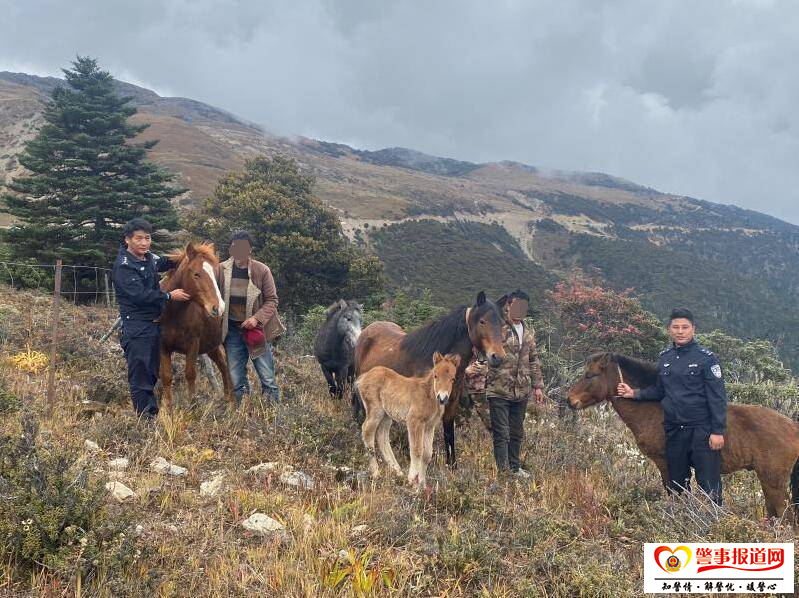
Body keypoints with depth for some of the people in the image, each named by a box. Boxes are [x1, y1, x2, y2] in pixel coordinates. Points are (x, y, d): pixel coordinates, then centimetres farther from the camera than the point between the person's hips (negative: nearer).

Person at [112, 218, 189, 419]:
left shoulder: (149, 258, 9)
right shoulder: (123, 266, -15)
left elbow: (165, 263, 31)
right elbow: (139, 295, -23)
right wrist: (169, 296, -18)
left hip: (154, 324, 9)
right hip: (136, 328, -9)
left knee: (152, 373, 16)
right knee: (139, 376, -5)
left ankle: (154, 414, 25)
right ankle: (147, 417, -3)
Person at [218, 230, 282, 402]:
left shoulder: (262, 270, -7)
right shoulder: (222, 269, -1)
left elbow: (272, 300, -6)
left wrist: (257, 318, -20)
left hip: (257, 330, -2)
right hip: (232, 330, 2)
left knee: (268, 379, 3)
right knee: (235, 381, 9)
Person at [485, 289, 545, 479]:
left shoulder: (529, 332, 14)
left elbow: (534, 361, 19)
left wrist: (537, 386, 14)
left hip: (522, 392, 6)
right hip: (499, 390, -6)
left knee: (517, 433, 15)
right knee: (501, 433, -3)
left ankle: (514, 468, 27)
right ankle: (503, 471, 1)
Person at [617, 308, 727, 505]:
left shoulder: (706, 358, -8)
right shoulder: (664, 357, 8)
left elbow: (717, 397, -10)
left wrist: (718, 431, -15)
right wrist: (635, 393, 3)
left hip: (701, 429, -6)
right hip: (673, 430, 6)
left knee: (709, 485, -1)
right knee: (676, 484, 16)